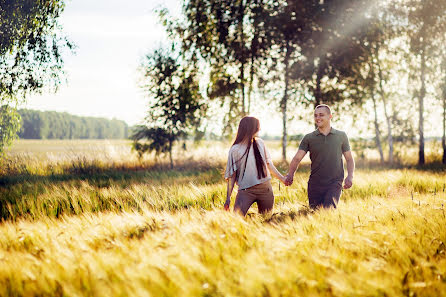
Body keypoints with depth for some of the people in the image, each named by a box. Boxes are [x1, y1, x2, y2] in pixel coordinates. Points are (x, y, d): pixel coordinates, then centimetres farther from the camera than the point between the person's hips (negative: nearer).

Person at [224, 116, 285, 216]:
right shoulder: (235, 150, -4)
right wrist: (228, 198, -5)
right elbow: (232, 175, -2)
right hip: (246, 190, -4)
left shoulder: (260, 143, 8)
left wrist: (282, 178, 16)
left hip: (265, 189, 4)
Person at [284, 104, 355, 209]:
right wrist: (290, 175, -17)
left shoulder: (341, 136, 8)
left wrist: (350, 176, -3)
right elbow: (297, 158, 0)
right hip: (315, 184, 2)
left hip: (334, 183, -2)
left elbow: (349, 159, 14)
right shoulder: (309, 138, 8)